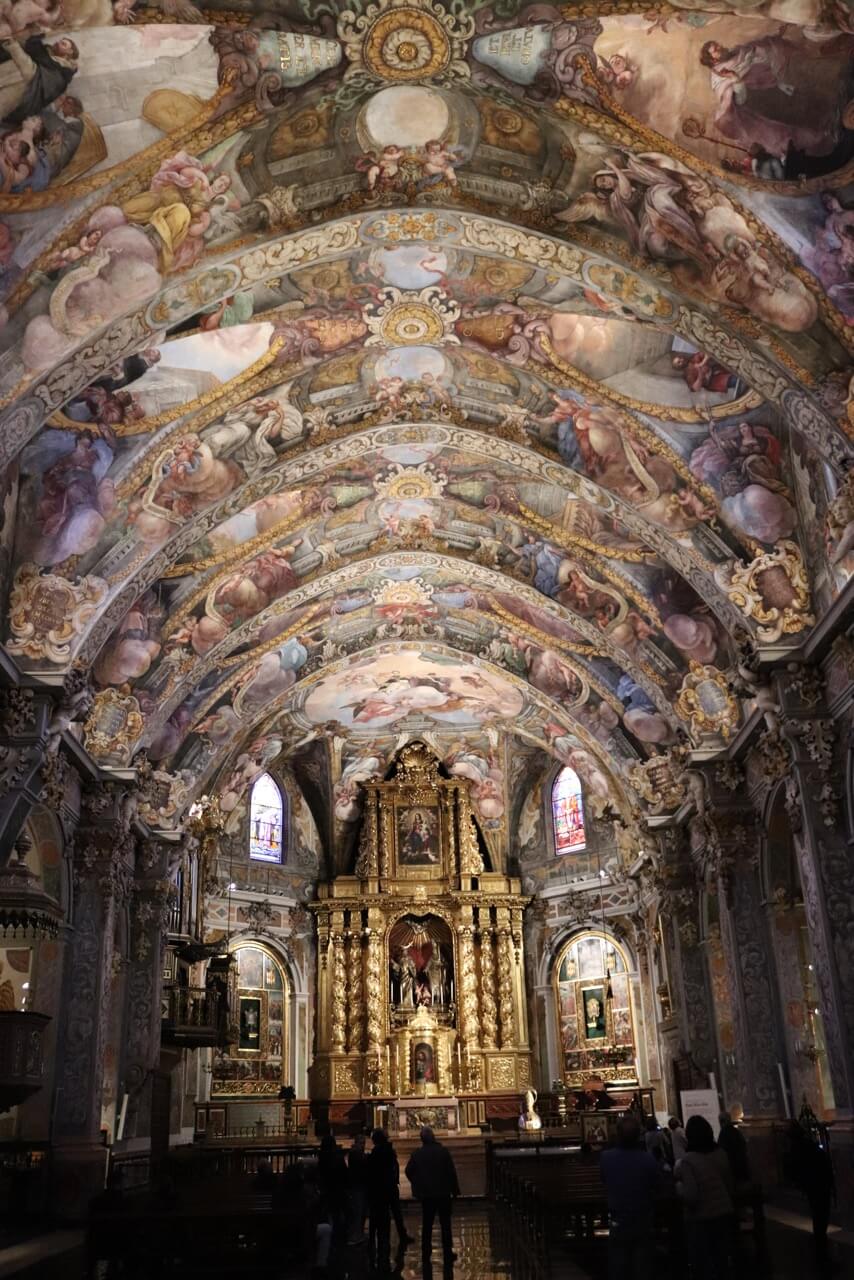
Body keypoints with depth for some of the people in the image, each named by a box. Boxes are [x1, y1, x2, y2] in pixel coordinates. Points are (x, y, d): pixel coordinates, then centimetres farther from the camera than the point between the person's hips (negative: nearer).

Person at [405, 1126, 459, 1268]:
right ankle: (448, 1254, 7)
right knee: (445, 1224, 7)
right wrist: (455, 1190, 0)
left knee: (426, 1225, 12)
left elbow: (409, 1172, -1)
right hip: (443, 1193, -2)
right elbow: (452, 1172, -9)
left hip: (426, 1194, 2)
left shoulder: (416, 1155, -6)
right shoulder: (443, 1151, -11)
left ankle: (426, 1254, 13)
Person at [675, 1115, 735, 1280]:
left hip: (701, 1220, -5)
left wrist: (678, 1185, -6)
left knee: (704, 1265, 9)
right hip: (725, 1215, 5)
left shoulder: (688, 1160, -21)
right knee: (722, 1260, 19)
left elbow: (691, 1196, -24)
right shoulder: (721, 1153, -3)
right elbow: (730, 1185, 10)